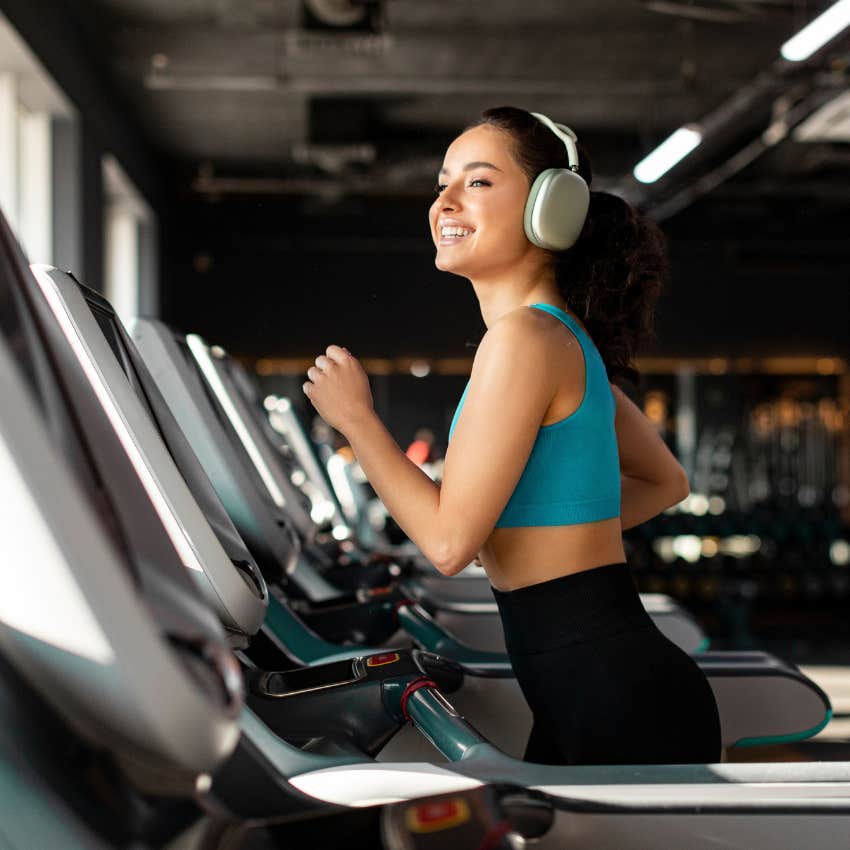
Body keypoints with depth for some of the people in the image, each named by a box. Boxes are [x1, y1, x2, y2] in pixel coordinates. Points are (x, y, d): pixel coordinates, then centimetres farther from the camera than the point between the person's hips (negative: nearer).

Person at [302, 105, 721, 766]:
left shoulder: (524, 336, -17)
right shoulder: (570, 340, 13)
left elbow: (450, 541, -18)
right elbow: (666, 482, 23)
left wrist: (354, 416, -7)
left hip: (620, 705, -10)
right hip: (586, 698, 10)